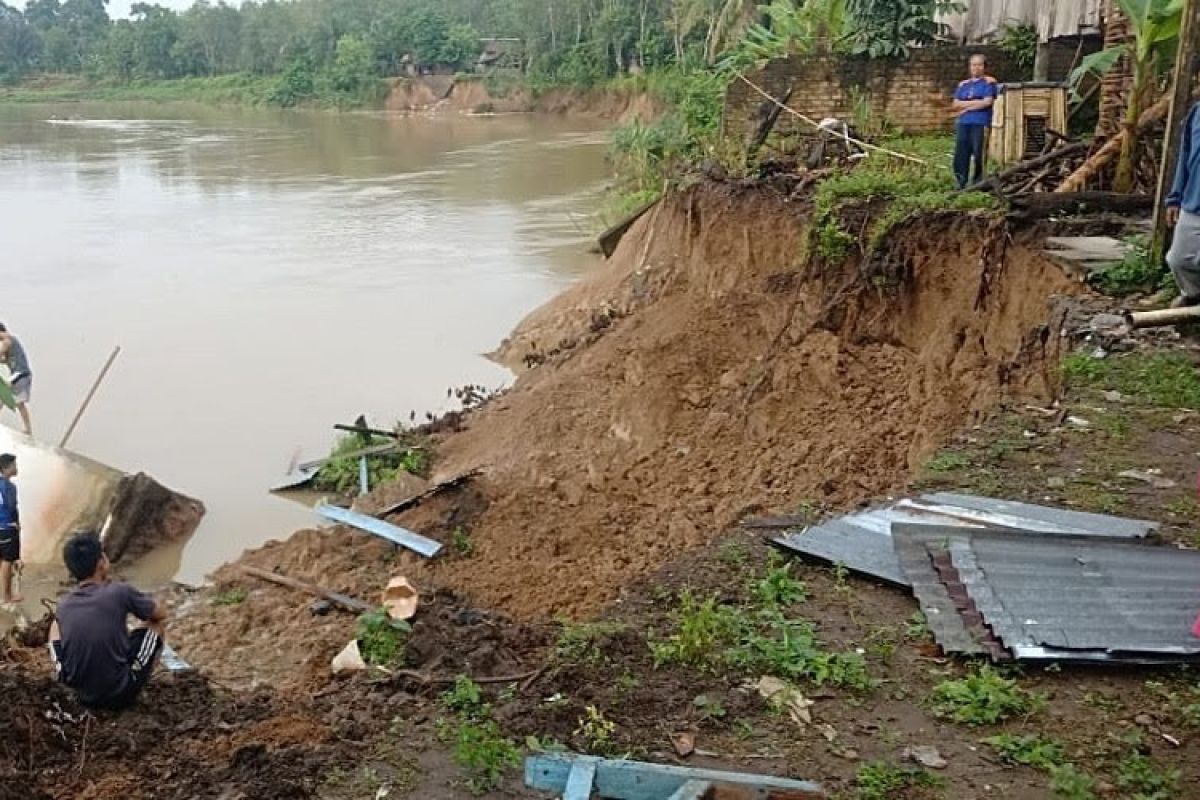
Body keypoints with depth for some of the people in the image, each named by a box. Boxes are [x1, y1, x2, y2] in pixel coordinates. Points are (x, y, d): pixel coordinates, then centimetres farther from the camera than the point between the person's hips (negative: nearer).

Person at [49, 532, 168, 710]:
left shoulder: (63, 605, -1)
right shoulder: (120, 592, -15)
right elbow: (161, 613, 3)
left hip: (80, 695, 4)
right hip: (121, 695, -4)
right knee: (155, 624, 16)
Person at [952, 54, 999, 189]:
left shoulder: (989, 82, 3)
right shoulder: (963, 84, 18)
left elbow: (987, 102, -8)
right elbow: (956, 104, 9)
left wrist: (966, 105, -2)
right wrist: (976, 102, -2)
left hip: (981, 123, -5)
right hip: (963, 123, 5)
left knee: (978, 154, -8)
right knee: (961, 155, 1)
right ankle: (962, 185, 6)